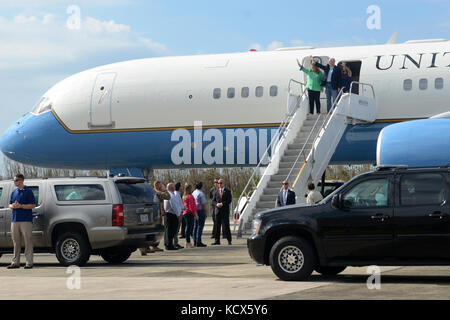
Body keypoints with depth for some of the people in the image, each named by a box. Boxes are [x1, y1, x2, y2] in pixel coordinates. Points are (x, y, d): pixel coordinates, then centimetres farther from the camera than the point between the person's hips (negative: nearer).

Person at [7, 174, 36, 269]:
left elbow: (33, 205, -8)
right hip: (15, 220, 6)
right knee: (16, 242, 8)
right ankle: (15, 262, 12)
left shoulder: (28, 191, -3)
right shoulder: (14, 192, 17)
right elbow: (10, 205, 20)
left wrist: (20, 206, -15)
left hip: (26, 220, -6)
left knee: (28, 241, -5)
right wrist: (13, 206, -4)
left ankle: (29, 262, -3)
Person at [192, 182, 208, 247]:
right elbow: (203, 204, -14)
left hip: (195, 211, 8)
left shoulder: (193, 193, 11)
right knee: (200, 226, -6)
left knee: (195, 226, 11)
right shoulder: (201, 194, -13)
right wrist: (206, 212, -7)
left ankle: (195, 242, 13)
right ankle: (198, 242, -8)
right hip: (200, 211, -8)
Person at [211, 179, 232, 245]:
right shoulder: (216, 191, 13)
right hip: (217, 210, 3)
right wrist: (217, 204, -10)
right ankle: (217, 241, 5)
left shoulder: (227, 191, 4)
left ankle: (229, 240, 1)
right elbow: (213, 201, 10)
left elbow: (229, 200, -5)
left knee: (226, 226, -4)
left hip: (225, 211, -3)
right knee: (217, 226, 2)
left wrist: (222, 204, -16)